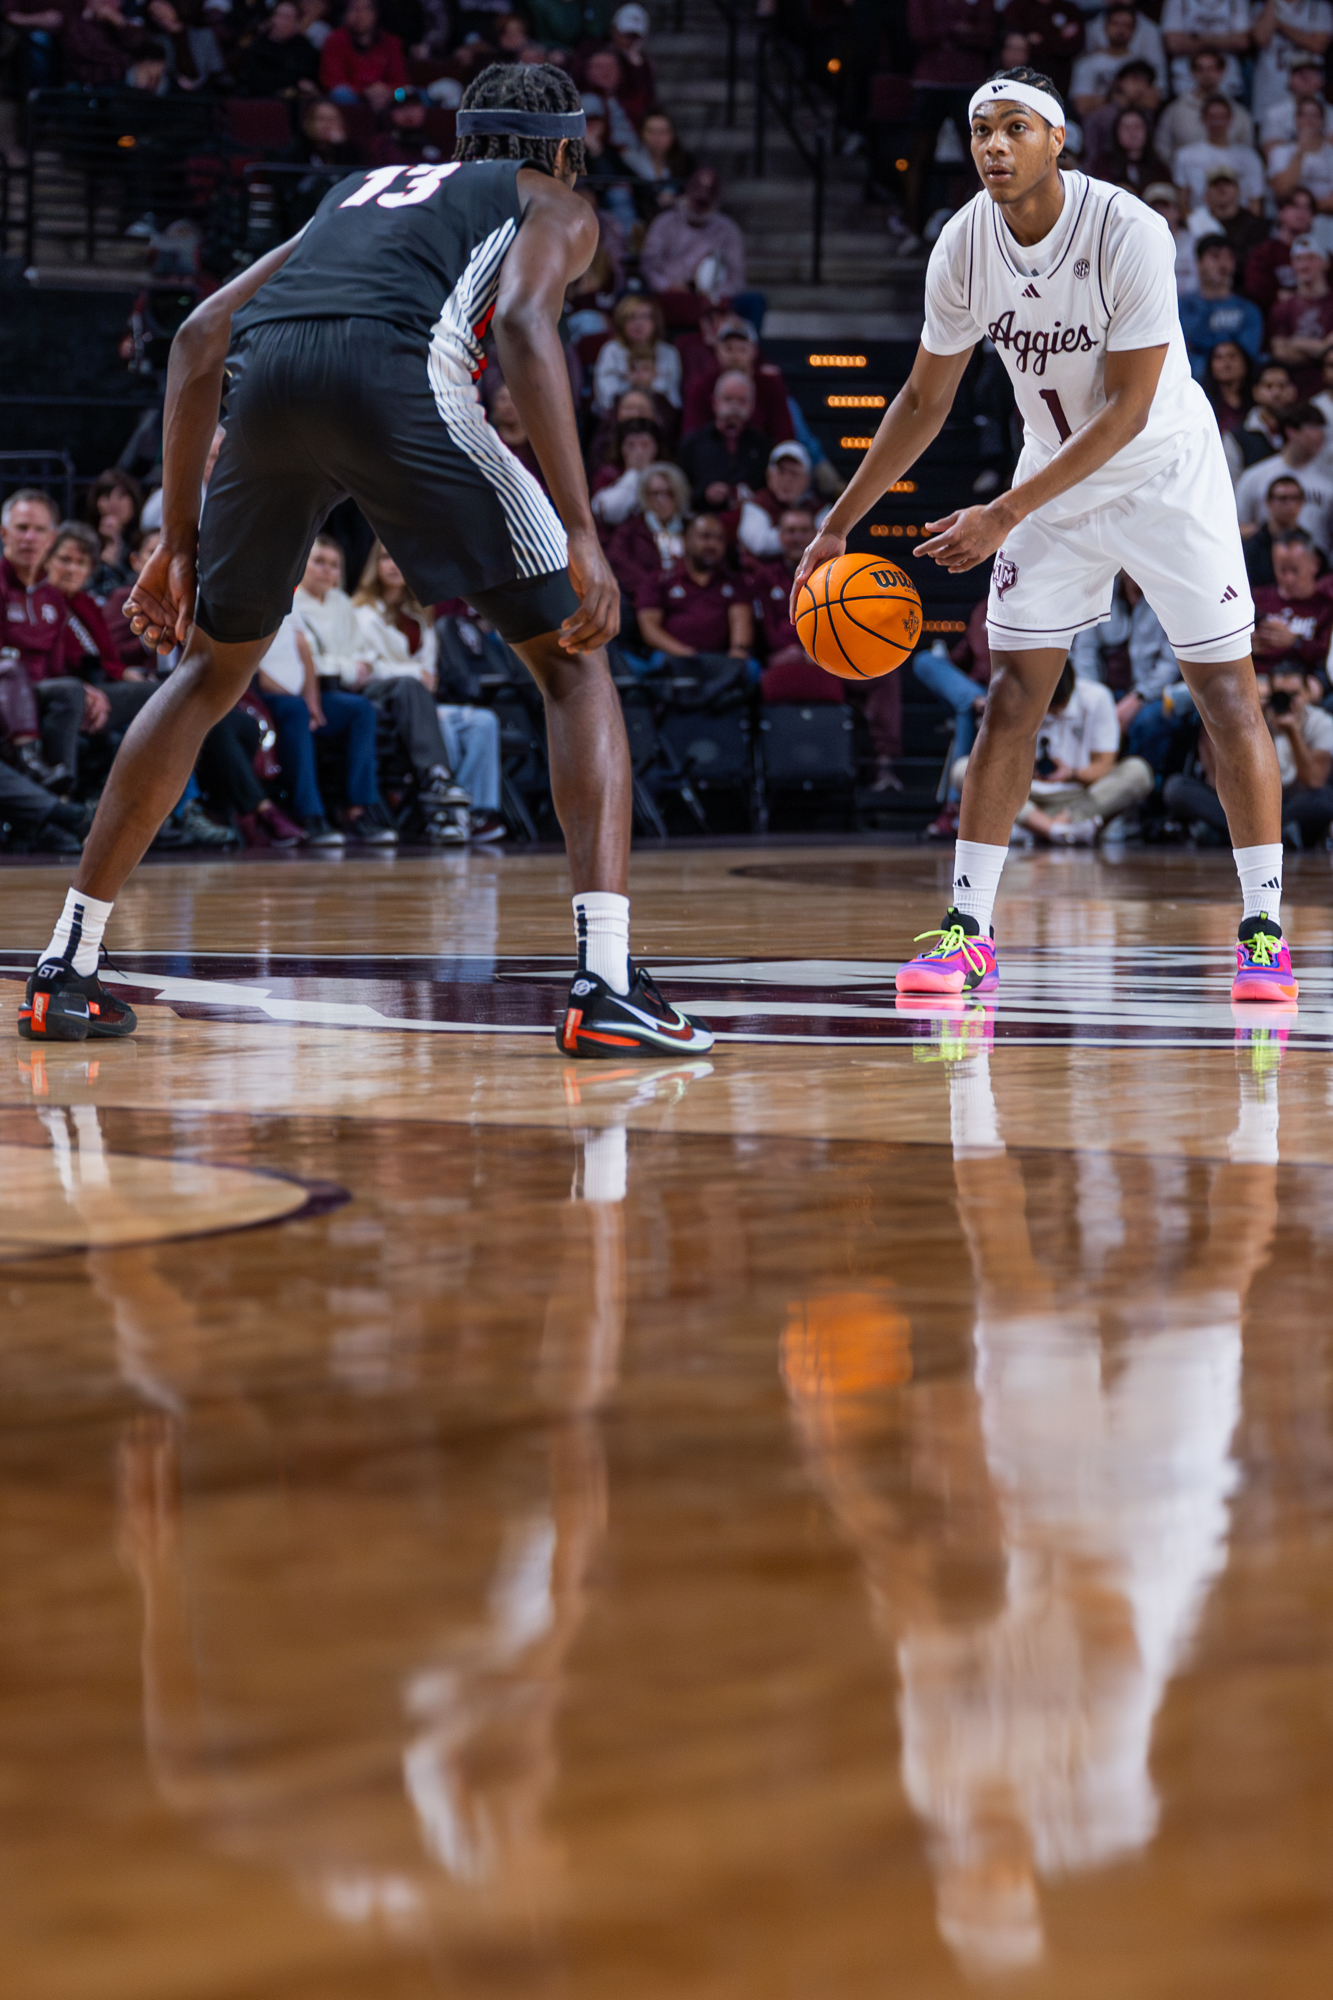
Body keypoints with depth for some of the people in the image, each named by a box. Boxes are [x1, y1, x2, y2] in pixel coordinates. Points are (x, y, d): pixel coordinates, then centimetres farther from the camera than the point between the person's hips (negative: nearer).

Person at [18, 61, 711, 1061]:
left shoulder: (362, 189, 40)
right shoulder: (554, 206, 24)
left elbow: (202, 333, 29)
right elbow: (523, 323, 0)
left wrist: (180, 536, 31)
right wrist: (583, 538, -6)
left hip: (269, 378, 5)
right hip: (397, 374, -5)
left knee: (212, 671, 25)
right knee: (575, 661, 8)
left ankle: (66, 971, 25)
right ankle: (608, 987, -8)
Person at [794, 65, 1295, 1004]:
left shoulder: (1128, 232, -26)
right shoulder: (963, 247, -12)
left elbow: (1128, 410, -25)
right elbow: (924, 400, 1)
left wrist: (1006, 514, -28)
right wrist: (838, 525, -1)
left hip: (1166, 474, -4)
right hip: (1055, 480, 4)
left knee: (1227, 690, -6)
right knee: (1014, 697, -3)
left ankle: (1265, 930, -1)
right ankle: (970, 932, 0)